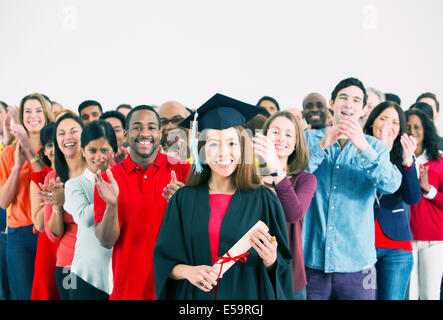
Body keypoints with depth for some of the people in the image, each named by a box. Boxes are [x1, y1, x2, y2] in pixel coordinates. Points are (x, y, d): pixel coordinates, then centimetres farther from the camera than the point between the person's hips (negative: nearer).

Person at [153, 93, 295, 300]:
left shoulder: (263, 200, -6)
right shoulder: (184, 199, -2)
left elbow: (283, 266, -3)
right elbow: (163, 259, 0)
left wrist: (270, 260, -23)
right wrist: (187, 271, -18)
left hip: (248, 294, -1)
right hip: (195, 295, 1)